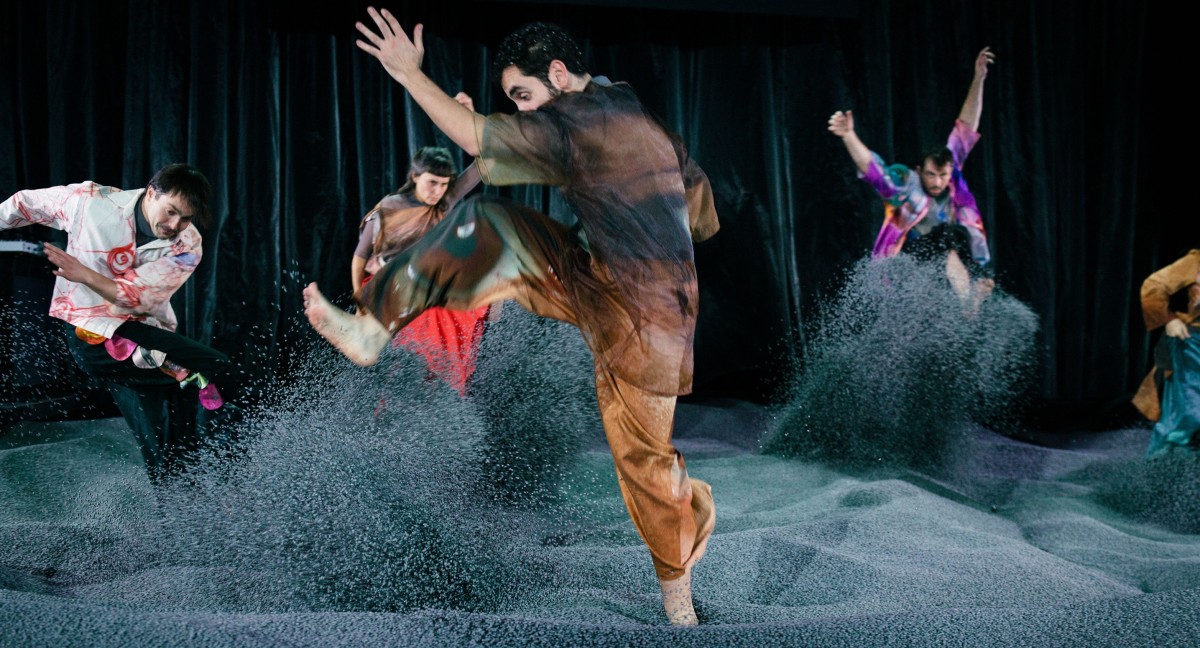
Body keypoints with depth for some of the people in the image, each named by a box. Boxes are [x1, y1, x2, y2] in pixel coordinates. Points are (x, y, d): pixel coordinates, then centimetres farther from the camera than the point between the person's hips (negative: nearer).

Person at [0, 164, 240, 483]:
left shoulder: (187, 245, -9)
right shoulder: (89, 201, -13)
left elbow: (139, 299, -17)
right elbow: (26, 203, 5)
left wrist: (86, 275, -26)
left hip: (148, 335, 4)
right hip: (93, 336, -4)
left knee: (181, 453, 5)